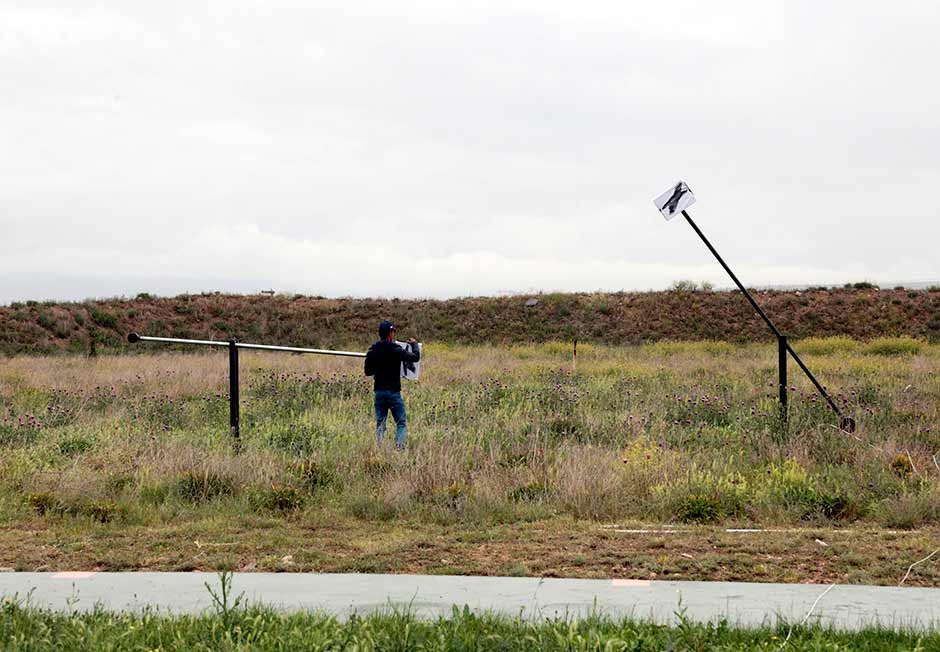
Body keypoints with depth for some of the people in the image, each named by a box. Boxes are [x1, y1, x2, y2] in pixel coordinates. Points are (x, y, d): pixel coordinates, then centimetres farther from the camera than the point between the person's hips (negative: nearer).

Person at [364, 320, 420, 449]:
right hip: (393, 392, -5)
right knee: (401, 424, 2)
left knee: (380, 424, 11)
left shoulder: (372, 351, 2)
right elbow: (415, 357, -6)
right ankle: (400, 447, -9)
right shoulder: (395, 350, -13)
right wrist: (414, 344, 12)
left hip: (379, 392, 5)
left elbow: (368, 372, 11)